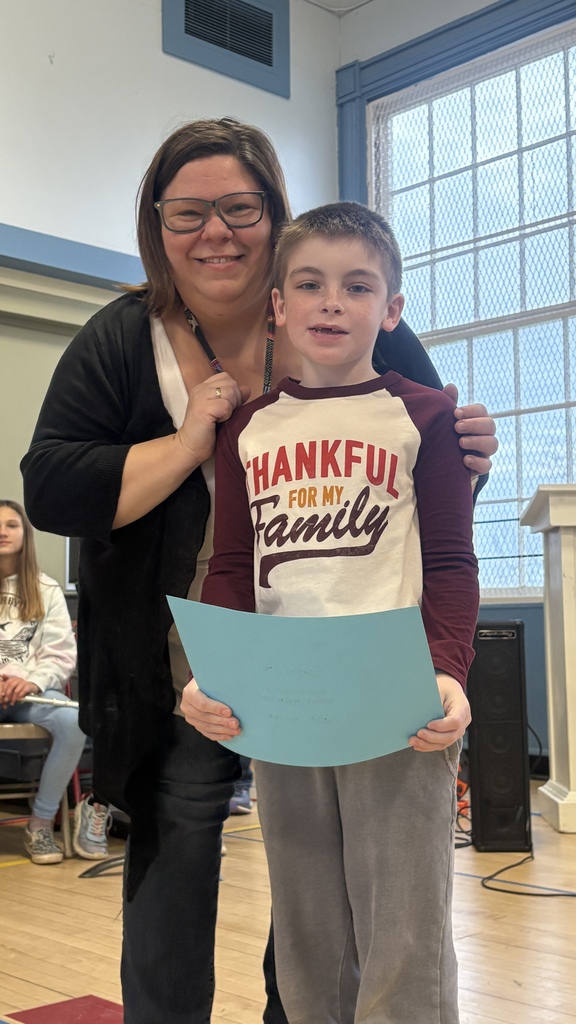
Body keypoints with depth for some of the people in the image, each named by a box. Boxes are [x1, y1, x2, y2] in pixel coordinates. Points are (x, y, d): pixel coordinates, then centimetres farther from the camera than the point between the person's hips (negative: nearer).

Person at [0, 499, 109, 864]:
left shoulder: (46, 589, 12)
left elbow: (62, 653, 4)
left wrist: (32, 682, -16)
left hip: (34, 691, 1)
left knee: (74, 723, -33)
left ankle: (42, 821, -15)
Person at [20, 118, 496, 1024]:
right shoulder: (123, 342, -5)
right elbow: (50, 491, -11)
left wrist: (464, 459, -20)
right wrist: (188, 446, -20)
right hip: (182, 686, 0)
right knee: (168, 895, 10)